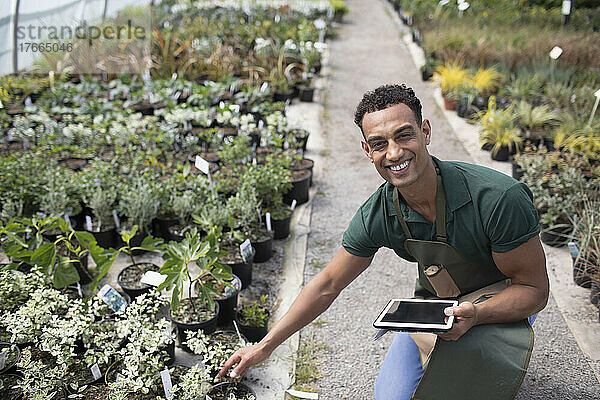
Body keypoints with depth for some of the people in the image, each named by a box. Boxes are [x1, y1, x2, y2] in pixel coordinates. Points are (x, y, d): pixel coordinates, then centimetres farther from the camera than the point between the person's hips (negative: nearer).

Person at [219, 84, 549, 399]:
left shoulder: (499, 198, -33)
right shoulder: (376, 216, -21)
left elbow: (534, 289, -21)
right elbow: (327, 285, -9)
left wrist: (475, 314, -42)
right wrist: (265, 346, -7)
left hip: (503, 299, -3)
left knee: (471, 347, -36)